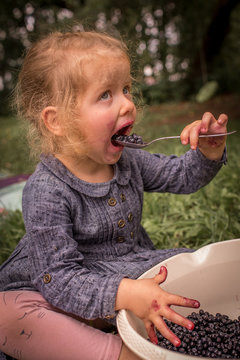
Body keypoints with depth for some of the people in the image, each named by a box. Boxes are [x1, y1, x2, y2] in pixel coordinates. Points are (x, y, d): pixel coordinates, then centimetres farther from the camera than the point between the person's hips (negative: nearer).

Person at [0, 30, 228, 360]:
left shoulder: (127, 161, -3)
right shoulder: (46, 193, -24)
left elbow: (183, 175, 10)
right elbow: (59, 278, -27)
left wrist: (208, 152, -12)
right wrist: (124, 294, -42)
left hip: (132, 272, 6)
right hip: (74, 299, -5)